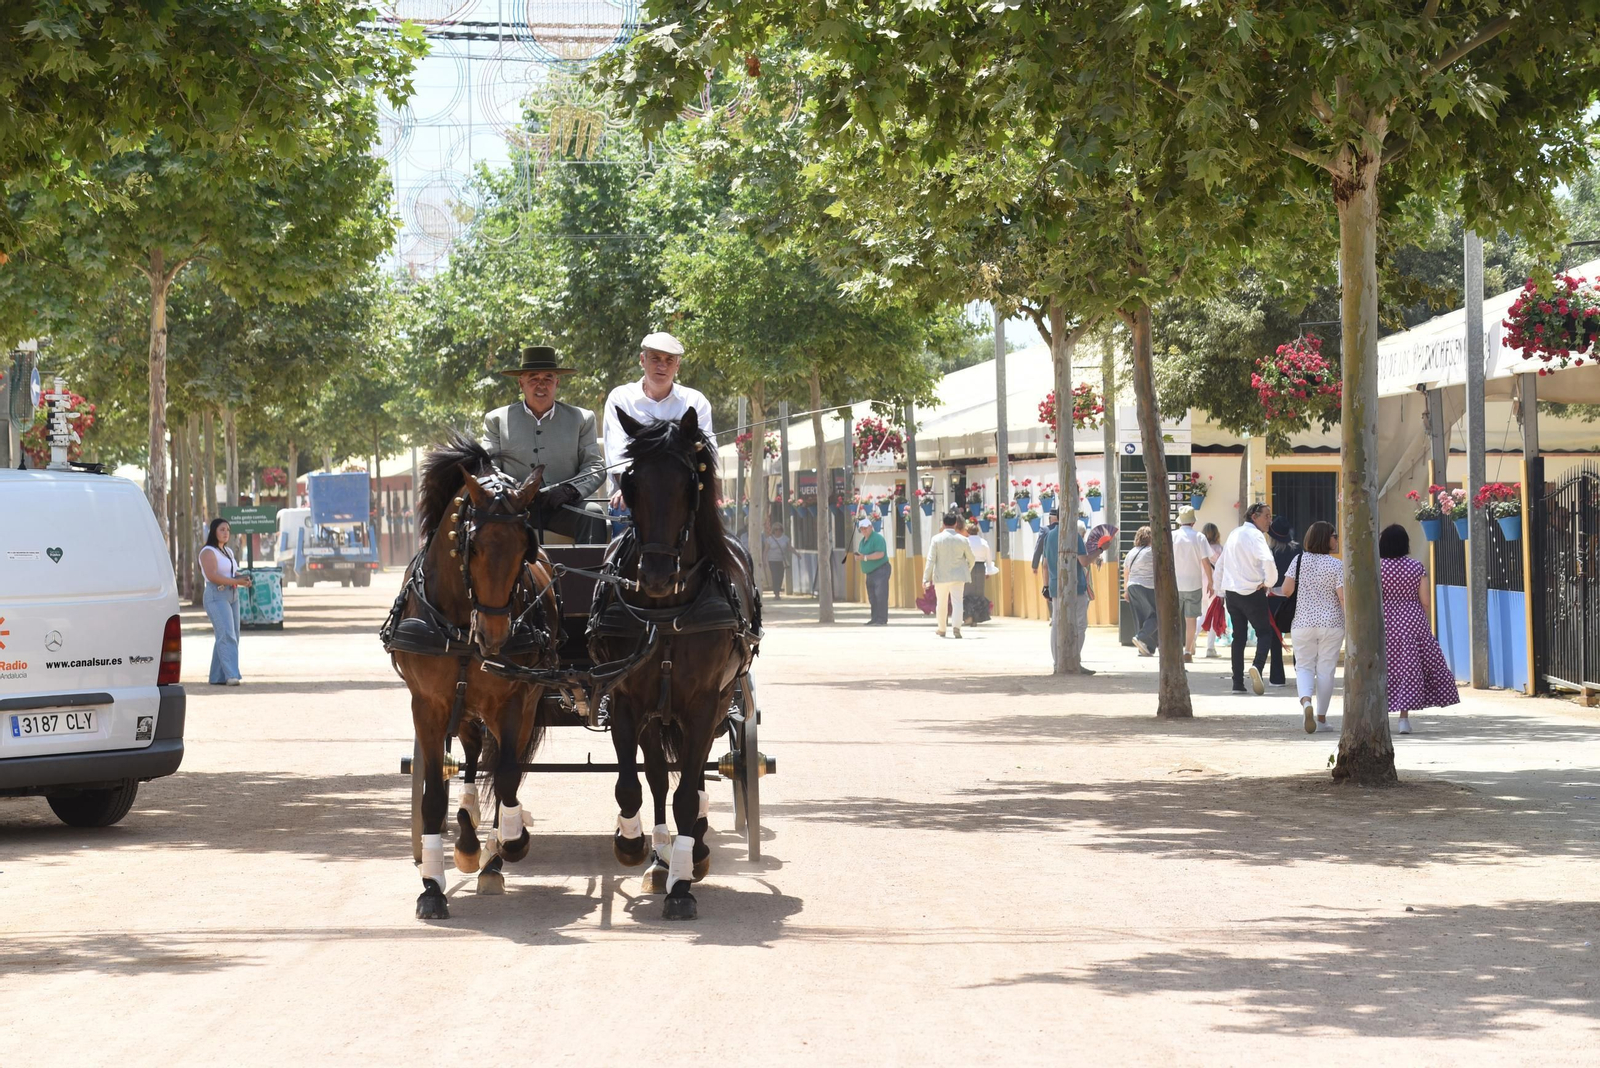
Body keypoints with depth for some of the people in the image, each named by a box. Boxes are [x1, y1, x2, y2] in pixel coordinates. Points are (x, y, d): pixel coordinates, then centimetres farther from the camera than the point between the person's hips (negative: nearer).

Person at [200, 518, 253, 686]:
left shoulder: (228, 552, 20)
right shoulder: (208, 552, -8)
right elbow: (213, 576, -19)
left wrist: (243, 578, 4)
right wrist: (237, 581, -23)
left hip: (232, 596, 9)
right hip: (216, 596, -9)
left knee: (228, 637, 6)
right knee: (226, 635, -18)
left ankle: (217, 677, 10)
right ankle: (231, 675, -26)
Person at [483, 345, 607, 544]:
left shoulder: (581, 419, 19)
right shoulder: (497, 420, 18)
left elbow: (595, 467, 11)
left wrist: (569, 490, -12)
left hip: (563, 510, 1)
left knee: (593, 515, -31)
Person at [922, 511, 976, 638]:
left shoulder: (936, 539, -6)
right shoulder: (963, 540, -2)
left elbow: (931, 560, -8)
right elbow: (971, 559, 4)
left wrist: (926, 578, -6)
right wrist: (967, 571, 24)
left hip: (941, 576, 0)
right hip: (958, 576, 0)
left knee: (941, 603, 14)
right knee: (957, 602, -3)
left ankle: (941, 629, 26)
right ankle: (957, 626, -21)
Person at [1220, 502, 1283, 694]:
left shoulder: (1234, 534, 15)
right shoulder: (1255, 535, -11)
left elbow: (1220, 564, 23)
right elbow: (1268, 561, -27)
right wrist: (1268, 582, -12)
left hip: (1231, 592, 7)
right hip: (1253, 592, -7)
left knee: (1238, 636, 12)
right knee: (1265, 632, 1)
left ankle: (1237, 682, 10)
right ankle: (1257, 666, -26)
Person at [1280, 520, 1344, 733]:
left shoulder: (1299, 560, -1)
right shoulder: (1337, 565, -9)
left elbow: (1286, 590, -2)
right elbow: (1343, 597, -13)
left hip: (1303, 622, 2)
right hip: (1331, 624, -2)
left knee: (1304, 666, 10)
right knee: (1325, 669, 8)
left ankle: (1306, 701, -20)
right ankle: (1321, 718, 12)